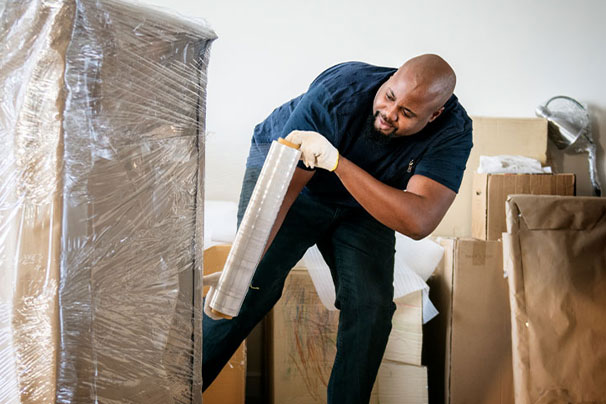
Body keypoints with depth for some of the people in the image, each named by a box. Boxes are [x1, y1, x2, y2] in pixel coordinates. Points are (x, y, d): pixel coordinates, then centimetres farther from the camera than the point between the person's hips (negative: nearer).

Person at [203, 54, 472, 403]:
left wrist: (337, 161, -49)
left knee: (372, 305, -13)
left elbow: (418, 221, -41)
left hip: (363, 207, 3)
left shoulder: (453, 132, -28)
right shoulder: (339, 91, -34)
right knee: (252, 287, -16)